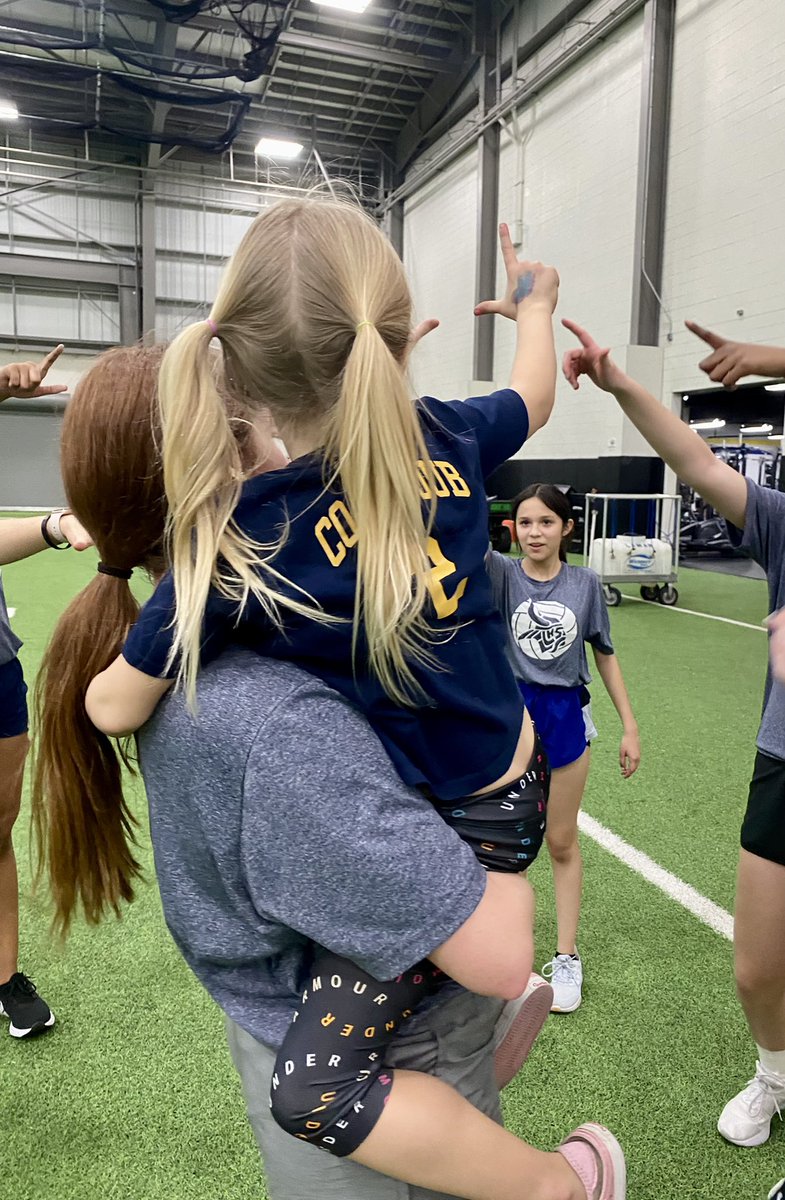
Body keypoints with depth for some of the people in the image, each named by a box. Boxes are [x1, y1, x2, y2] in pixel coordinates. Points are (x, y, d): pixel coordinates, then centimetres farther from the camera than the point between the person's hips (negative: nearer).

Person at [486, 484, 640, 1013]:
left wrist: (630, 726, 4)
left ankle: (567, 957, 29)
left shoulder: (585, 582, -2)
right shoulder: (502, 573, -8)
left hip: (567, 716, 1)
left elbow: (605, 655, 6)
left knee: (562, 841, 14)